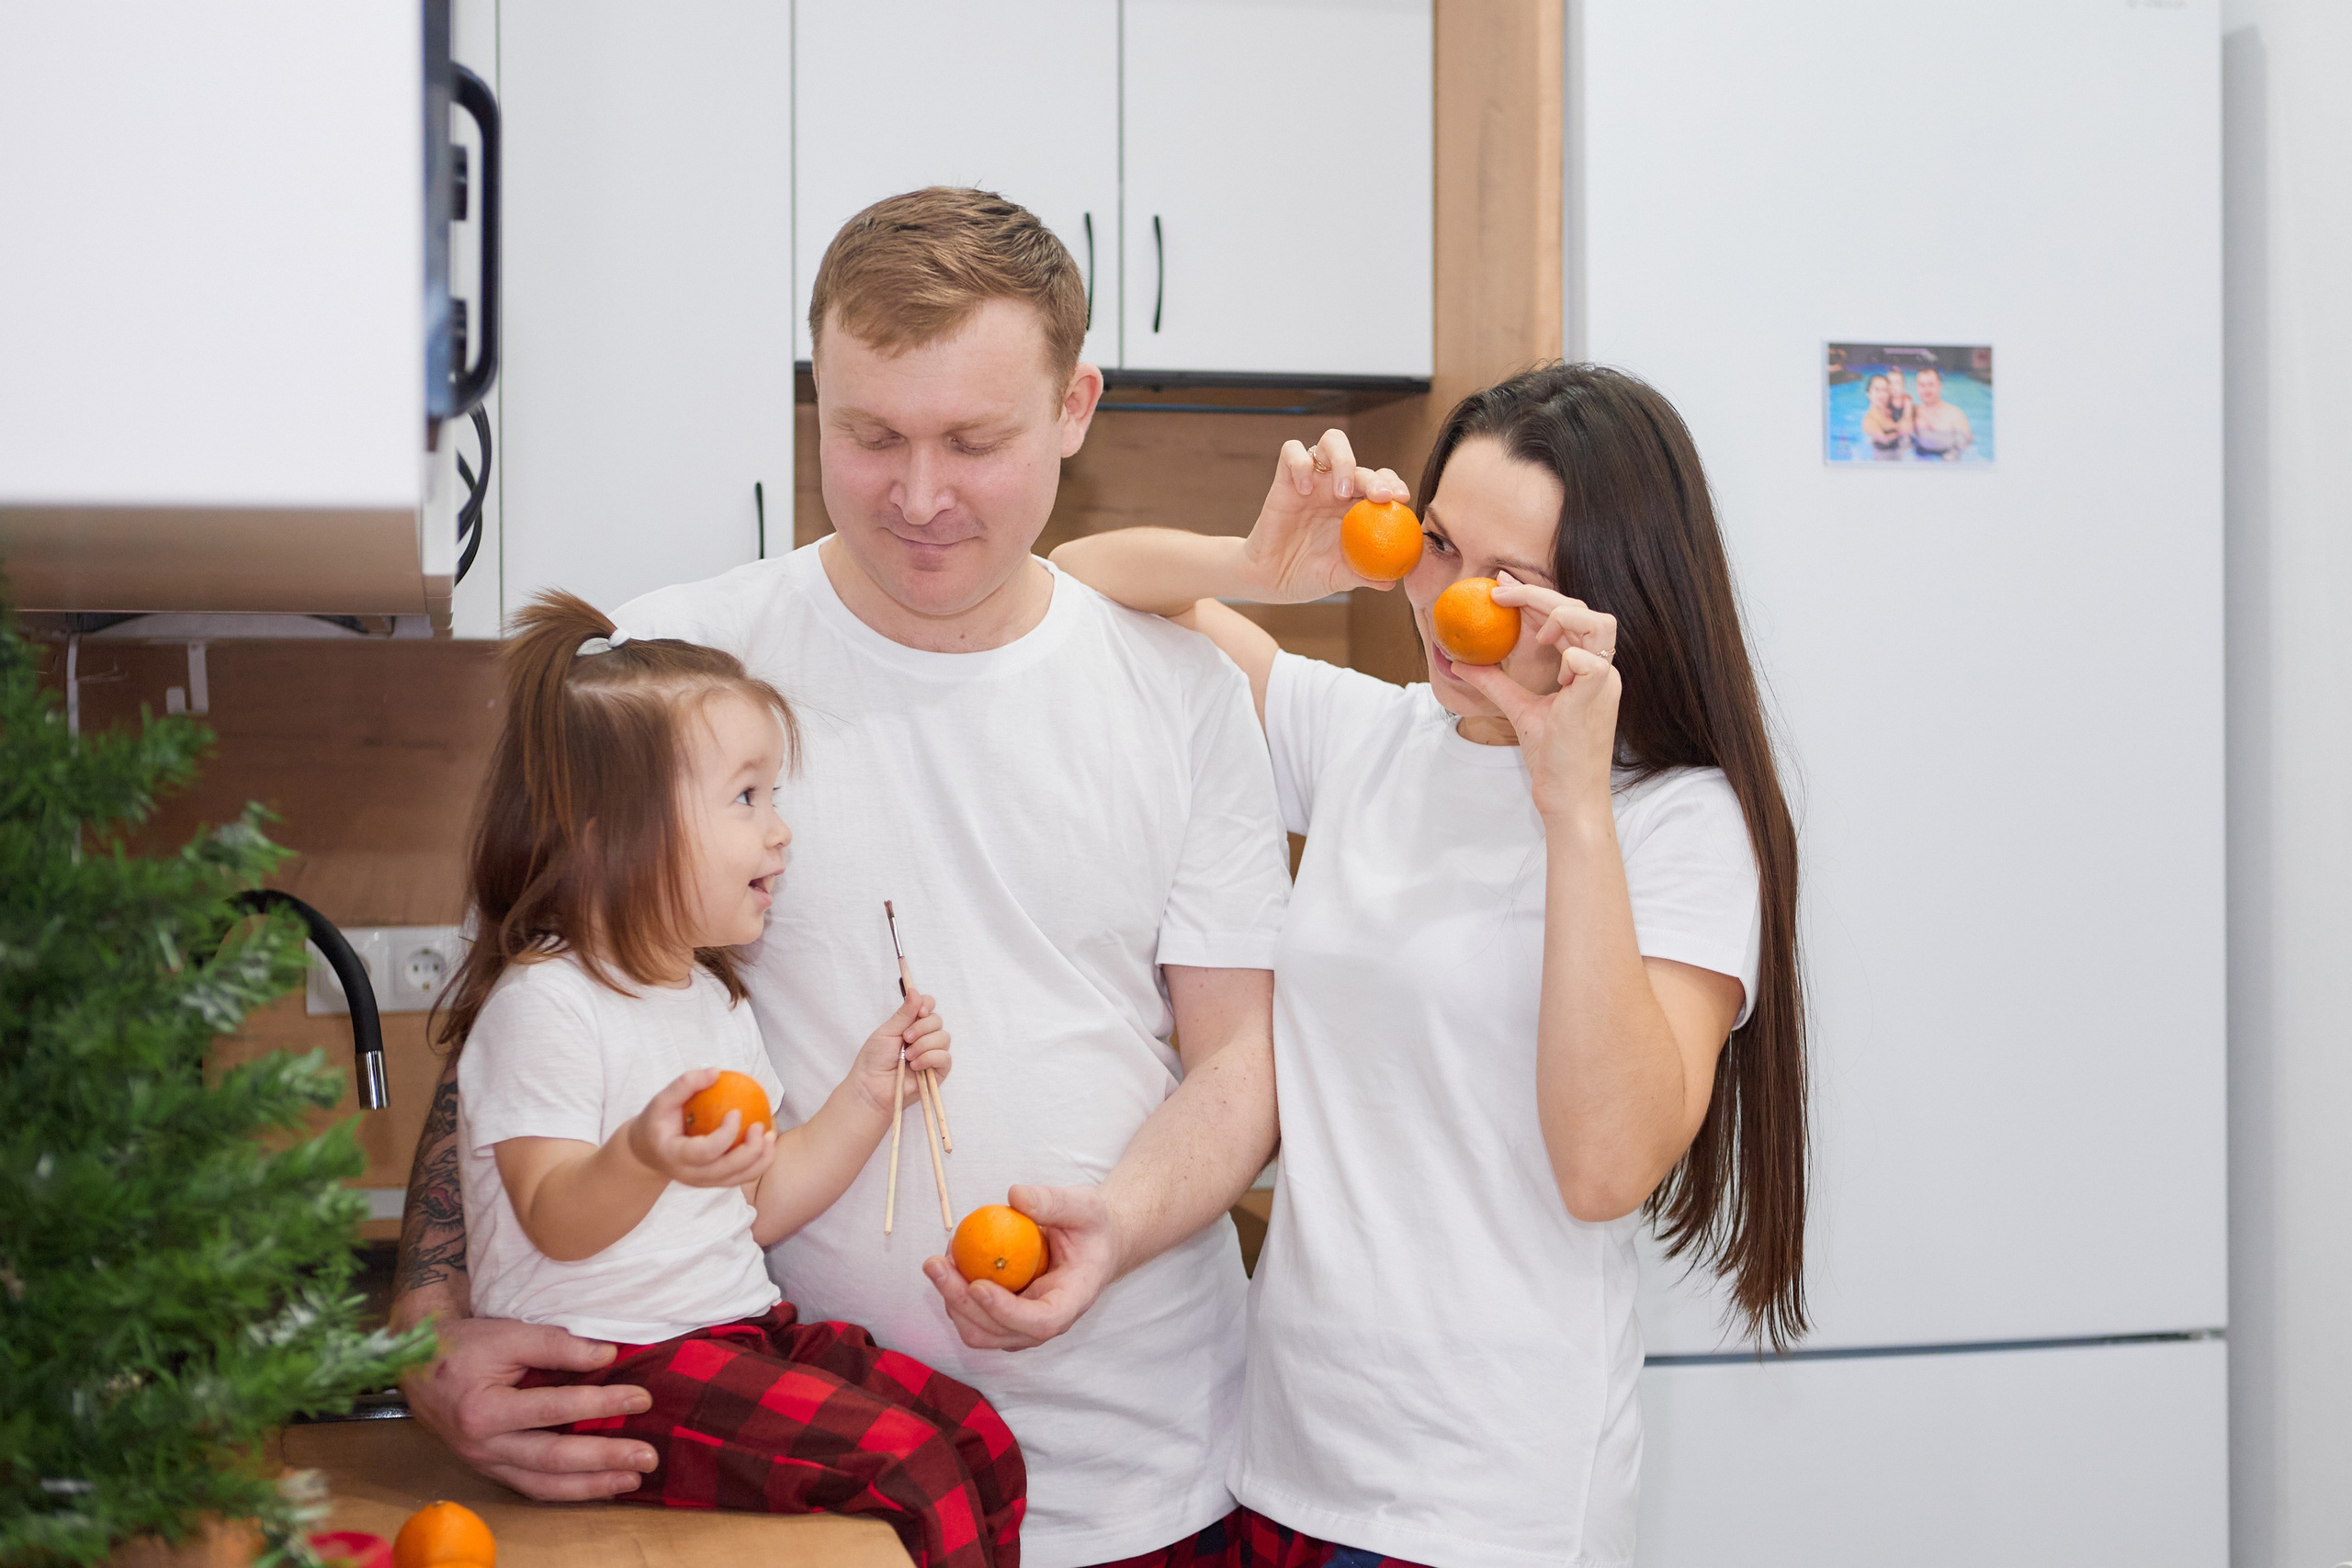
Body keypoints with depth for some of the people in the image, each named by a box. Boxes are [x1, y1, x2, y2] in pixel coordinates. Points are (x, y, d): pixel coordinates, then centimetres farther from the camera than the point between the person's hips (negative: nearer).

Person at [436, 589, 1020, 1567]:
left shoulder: (712, 998, 15)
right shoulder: (544, 1001, -15)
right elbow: (554, 1222, -20)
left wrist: (867, 1093, 7)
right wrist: (644, 1160, -39)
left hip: (739, 1329, 9)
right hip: (602, 1363, -9)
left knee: (978, 1441, -5)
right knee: (906, 1470, -21)